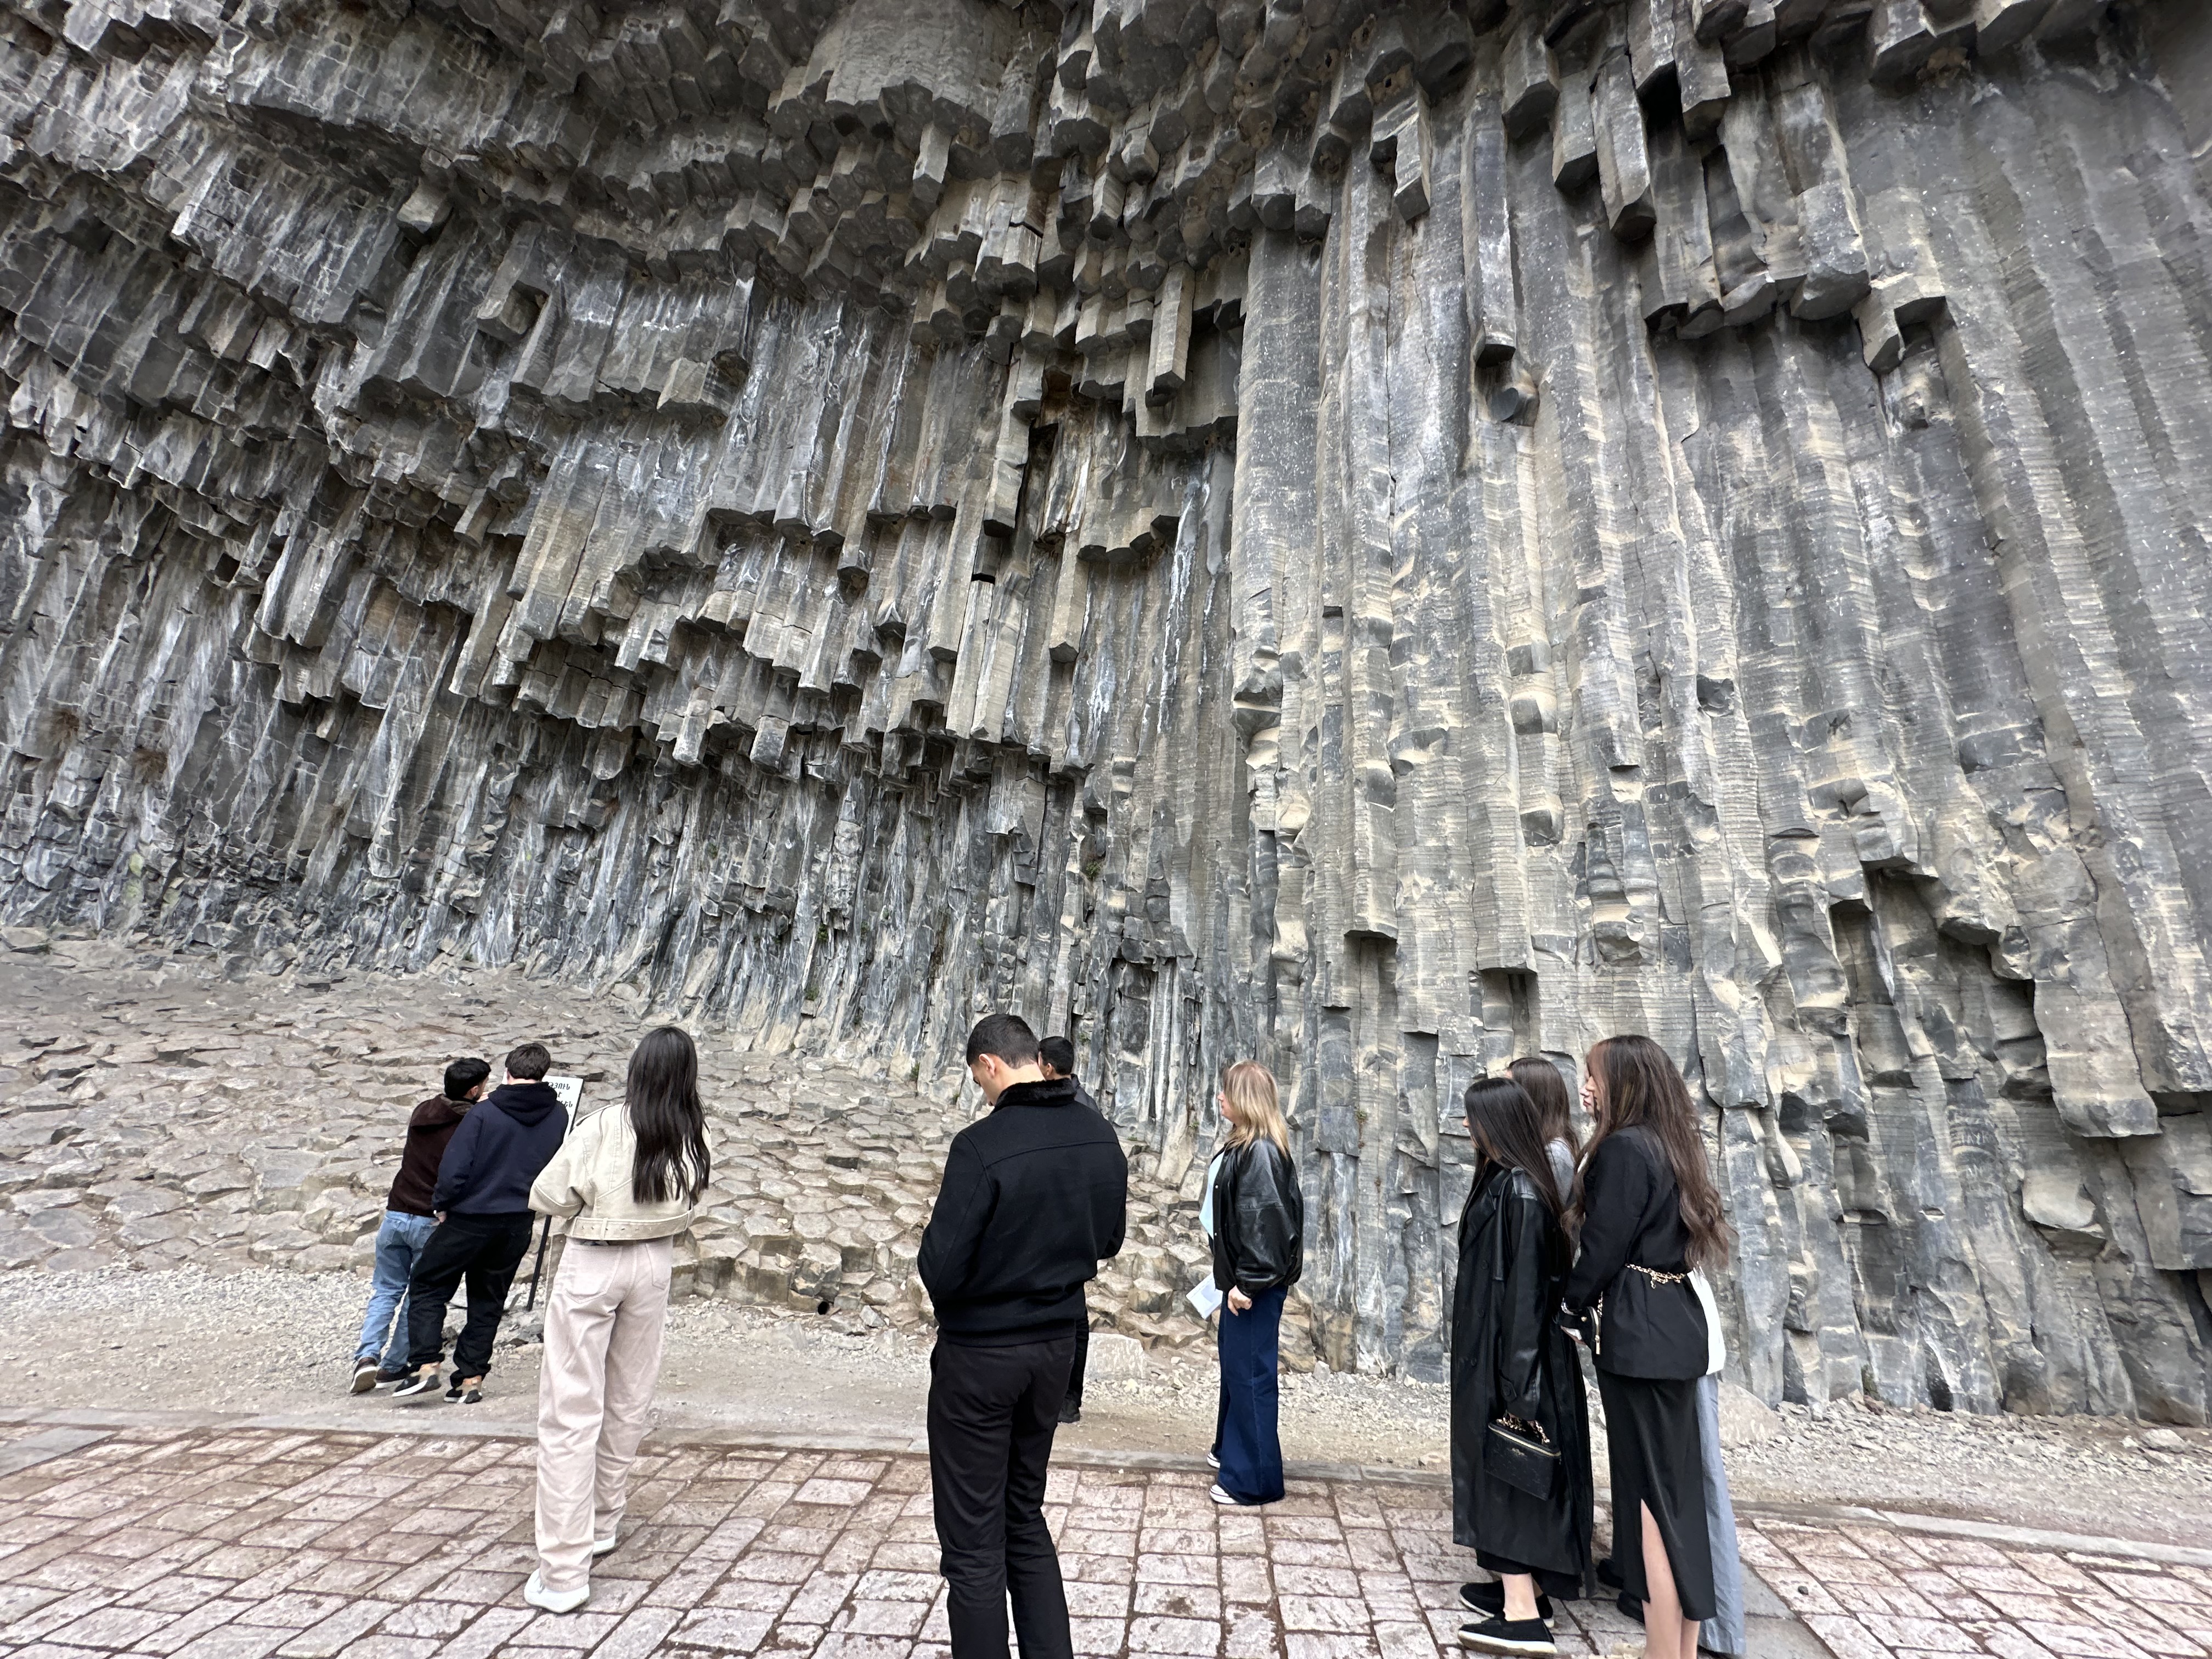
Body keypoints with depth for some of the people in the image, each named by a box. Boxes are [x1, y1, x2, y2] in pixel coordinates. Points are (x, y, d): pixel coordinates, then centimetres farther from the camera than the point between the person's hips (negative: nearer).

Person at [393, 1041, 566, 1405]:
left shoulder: (484, 1112, -15)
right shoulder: (558, 1117, -3)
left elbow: (453, 1169, -15)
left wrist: (442, 1206, 1)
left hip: (470, 1218, -4)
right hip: (518, 1225, 4)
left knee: (427, 1287, 13)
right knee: (488, 1302, 16)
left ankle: (426, 1368, 5)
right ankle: (471, 1379, 17)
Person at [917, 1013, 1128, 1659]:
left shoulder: (982, 1146, -24)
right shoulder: (1102, 1139, -5)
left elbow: (940, 1272, -21)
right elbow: (1108, 1240, 8)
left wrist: (934, 1237, -2)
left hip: (979, 1355, -6)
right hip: (1057, 1346, 6)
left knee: (973, 1542, 10)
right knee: (1026, 1517, 23)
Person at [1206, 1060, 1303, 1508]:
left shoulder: (1259, 1151, -21)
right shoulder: (1246, 1147, 8)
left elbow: (1262, 1220, -25)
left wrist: (1248, 1282, -23)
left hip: (1255, 1285, -10)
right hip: (1243, 1278, 10)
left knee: (1249, 1372, 1)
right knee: (1234, 1366, 22)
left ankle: (1253, 1479, 13)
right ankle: (1231, 1450, 38)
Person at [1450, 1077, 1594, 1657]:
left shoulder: (1518, 1189, -22)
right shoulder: (1504, 1180, 7)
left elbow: (1526, 1285, -23)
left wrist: (1514, 1380, -21)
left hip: (1509, 1351, -10)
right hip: (1494, 1347, 10)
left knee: (1506, 1465, -3)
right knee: (1501, 1466, 17)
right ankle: (1525, 1587, 28)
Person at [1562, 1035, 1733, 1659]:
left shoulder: (1623, 1148, -16)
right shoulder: (1671, 1146, 12)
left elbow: (1604, 1248, -16)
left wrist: (1572, 1302, 1)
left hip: (1637, 1333, -9)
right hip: (1677, 1326, 9)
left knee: (1650, 1493, -1)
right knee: (1678, 1487, 15)